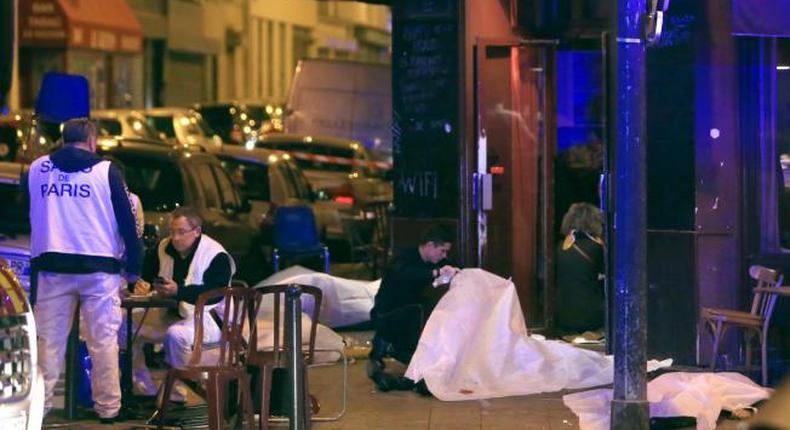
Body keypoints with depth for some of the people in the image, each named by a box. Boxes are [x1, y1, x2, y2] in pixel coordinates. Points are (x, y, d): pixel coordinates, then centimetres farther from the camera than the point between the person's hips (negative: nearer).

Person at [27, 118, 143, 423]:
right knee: (103, 340, 3)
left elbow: (27, 214, 21)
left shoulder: (37, 169, 8)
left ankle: (39, 402, 3)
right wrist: (133, 266, 6)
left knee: (48, 339, 6)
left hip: (52, 266, 2)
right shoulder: (106, 171, -1)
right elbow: (126, 221, 0)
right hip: (99, 267, -2)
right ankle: (107, 407, 4)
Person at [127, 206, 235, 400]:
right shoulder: (164, 248, 8)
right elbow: (145, 273, 13)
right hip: (170, 314, 7)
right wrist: (142, 285, -13)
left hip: (208, 318, -7)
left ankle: (177, 395, -24)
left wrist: (179, 291, -36)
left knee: (176, 334, -37)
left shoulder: (217, 256, -14)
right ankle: (145, 390, -3)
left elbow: (215, 293, -25)